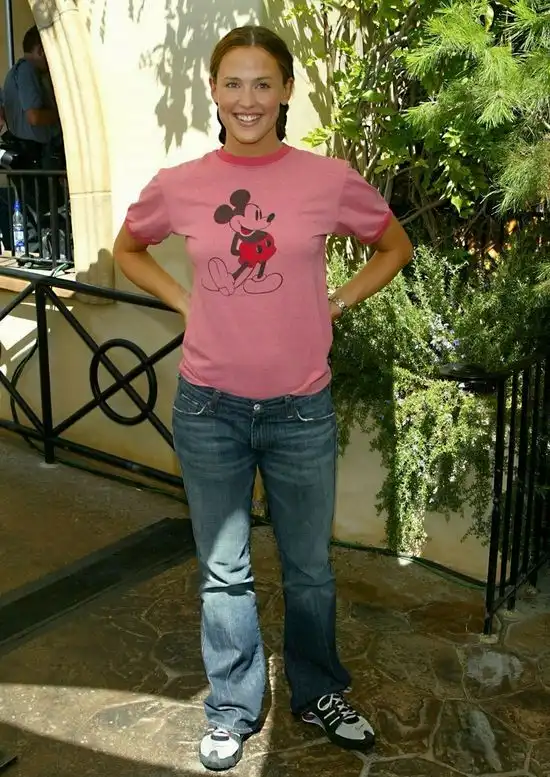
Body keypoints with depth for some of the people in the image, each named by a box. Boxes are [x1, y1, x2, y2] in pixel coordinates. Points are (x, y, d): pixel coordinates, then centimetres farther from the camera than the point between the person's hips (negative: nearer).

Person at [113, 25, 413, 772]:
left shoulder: (329, 179, -6)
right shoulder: (178, 185, -4)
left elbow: (396, 247, 10)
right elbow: (128, 249, 15)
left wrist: (335, 304, -1)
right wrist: (186, 304, 1)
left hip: (301, 408, 0)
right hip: (209, 407, 1)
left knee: (309, 567, 16)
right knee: (224, 572, 14)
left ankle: (320, 693, 40)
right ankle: (233, 710, 34)